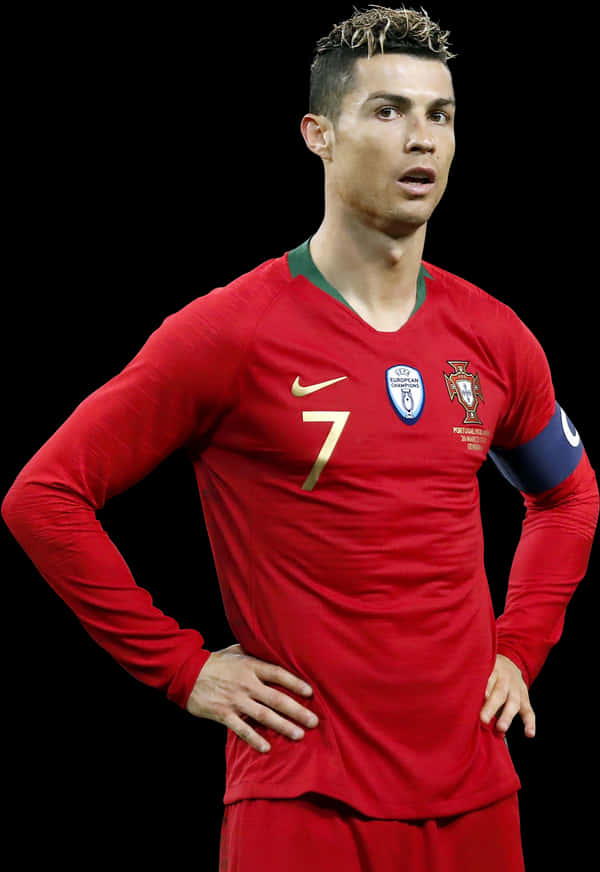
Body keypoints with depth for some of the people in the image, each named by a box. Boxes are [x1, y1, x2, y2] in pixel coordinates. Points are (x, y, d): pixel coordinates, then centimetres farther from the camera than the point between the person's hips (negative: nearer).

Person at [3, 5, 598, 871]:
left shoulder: (495, 338, 6)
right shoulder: (231, 333, -10)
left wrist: (520, 650, 11)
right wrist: (182, 667, -9)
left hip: (474, 796, 5)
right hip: (303, 799, -5)